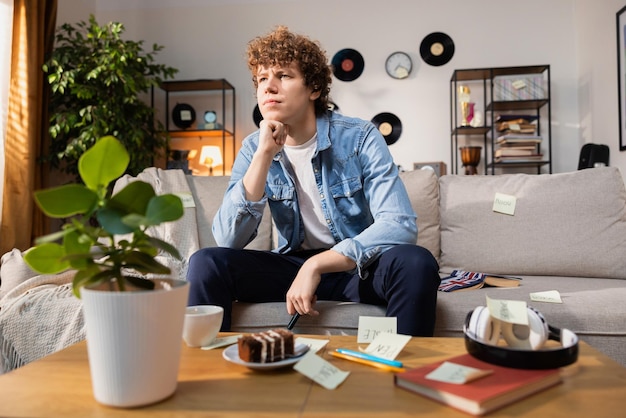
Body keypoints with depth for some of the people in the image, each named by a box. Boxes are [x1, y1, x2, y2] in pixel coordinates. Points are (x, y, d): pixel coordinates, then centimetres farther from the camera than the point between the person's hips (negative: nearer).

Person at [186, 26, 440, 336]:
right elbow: (228, 240, -14)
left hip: (357, 267, -1)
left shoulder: (360, 137, -12)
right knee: (205, 263, -20)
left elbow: (400, 224, -22)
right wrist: (265, 154, -22)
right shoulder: (254, 147, -3)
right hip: (292, 263, 2)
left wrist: (317, 265, -29)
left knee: (416, 263, -32)